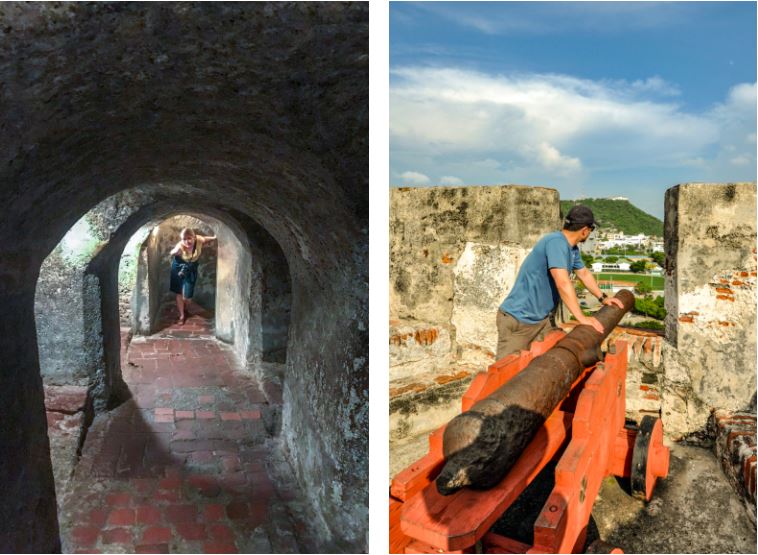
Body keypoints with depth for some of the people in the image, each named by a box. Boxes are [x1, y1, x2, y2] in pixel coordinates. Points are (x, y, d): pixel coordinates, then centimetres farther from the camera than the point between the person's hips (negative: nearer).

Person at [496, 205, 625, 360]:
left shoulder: (572, 248, 9)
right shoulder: (557, 242, -21)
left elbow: (584, 273, 27)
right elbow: (563, 283, -29)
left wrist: (603, 298, 28)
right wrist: (582, 318, -27)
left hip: (542, 318, 10)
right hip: (518, 319, -10)